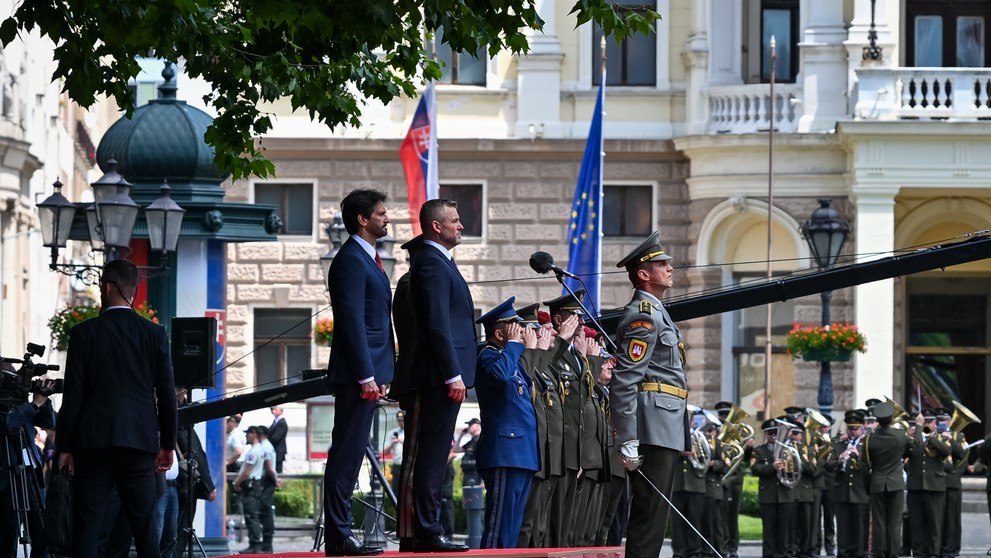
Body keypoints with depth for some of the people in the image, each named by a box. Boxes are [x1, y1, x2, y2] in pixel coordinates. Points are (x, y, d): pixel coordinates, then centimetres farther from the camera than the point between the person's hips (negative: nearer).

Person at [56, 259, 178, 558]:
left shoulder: (84, 333, -2)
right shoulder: (155, 333, 3)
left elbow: (73, 395, -2)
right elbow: (167, 393, 4)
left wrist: (64, 446, 4)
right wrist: (167, 444, 12)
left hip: (93, 441, -2)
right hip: (140, 441, 2)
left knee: (87, 525, 0)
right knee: (144, 526, 5)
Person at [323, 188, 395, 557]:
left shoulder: (366, 259, 20)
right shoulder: (351, 260, -12)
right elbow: (352, 320, -18)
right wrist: (366, 376, -21)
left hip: (369, 373, 10)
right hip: (358, 373, -10)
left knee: (350, 455, 10)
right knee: (347, 454, -9)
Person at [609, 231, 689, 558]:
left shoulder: (654, 312, 21)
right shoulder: (644, 316, -11)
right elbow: (624, 381, -19)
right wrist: (628, 442, -23)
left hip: (665, 430, 10)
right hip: (655, 430, -10)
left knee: (652, 514, 11)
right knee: (650, 514, -11)